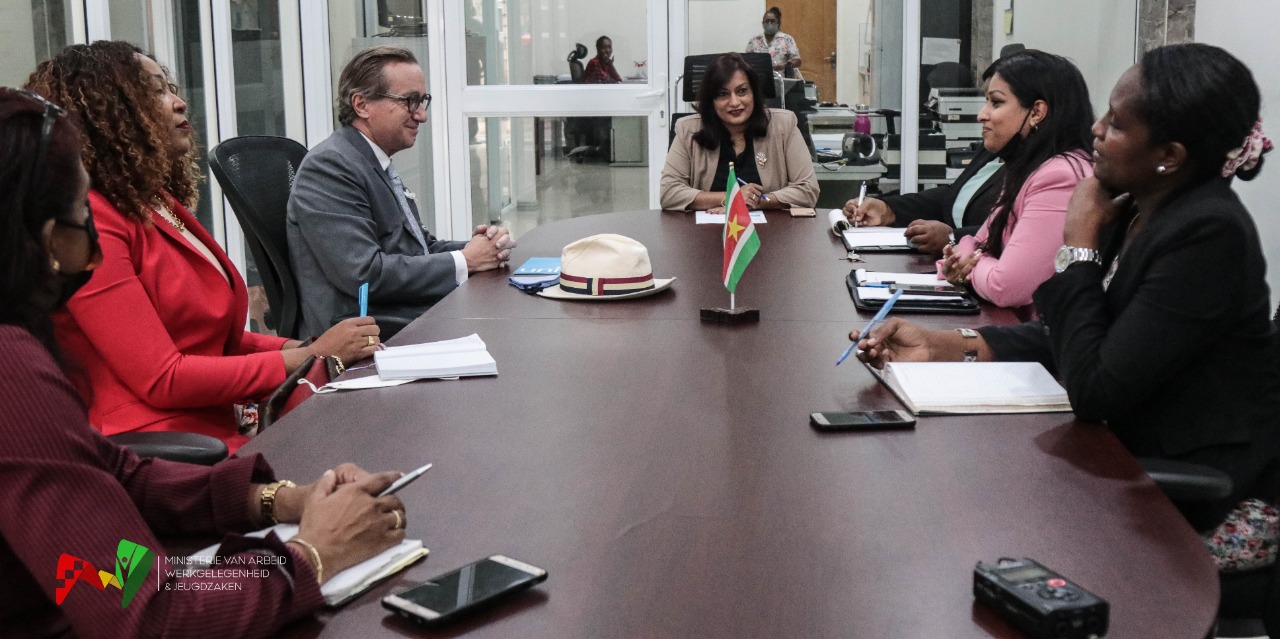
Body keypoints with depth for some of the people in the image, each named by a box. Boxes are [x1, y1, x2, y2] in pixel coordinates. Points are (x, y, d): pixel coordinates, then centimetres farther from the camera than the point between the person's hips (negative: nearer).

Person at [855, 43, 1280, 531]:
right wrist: (939, 346, -7)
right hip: (1134, 448, 7)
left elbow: (1093, 390, -26)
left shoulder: (1208, 235, -25)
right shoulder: (1139, 208, 0)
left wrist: (1079, 243, -19)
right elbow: (1069, 338, 4)